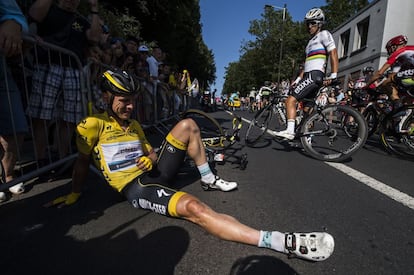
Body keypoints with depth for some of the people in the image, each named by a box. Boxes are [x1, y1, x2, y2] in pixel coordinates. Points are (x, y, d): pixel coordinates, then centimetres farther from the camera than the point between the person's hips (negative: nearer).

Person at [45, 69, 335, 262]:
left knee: (188, 125, 0)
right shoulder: (92, 125, -2)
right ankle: (284, 242, -40)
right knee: (194, 208, -37)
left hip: (154, 174, 8)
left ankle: (209, 178, 4)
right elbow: (82, 161, 6)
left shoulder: (134, 125, 17)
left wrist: (152, 158, -2)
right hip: (135, 188, -8)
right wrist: (74, 195, 10)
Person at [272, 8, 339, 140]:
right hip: (309, 76, 10)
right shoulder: (311, 41, 29)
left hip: (315, 75, -10)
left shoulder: (324, 34, 3)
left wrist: (333, 76, -16)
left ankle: (290, 131, -25)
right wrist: (298, 79, 16)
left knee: (291, 100, -20)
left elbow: (333, 54, -8)